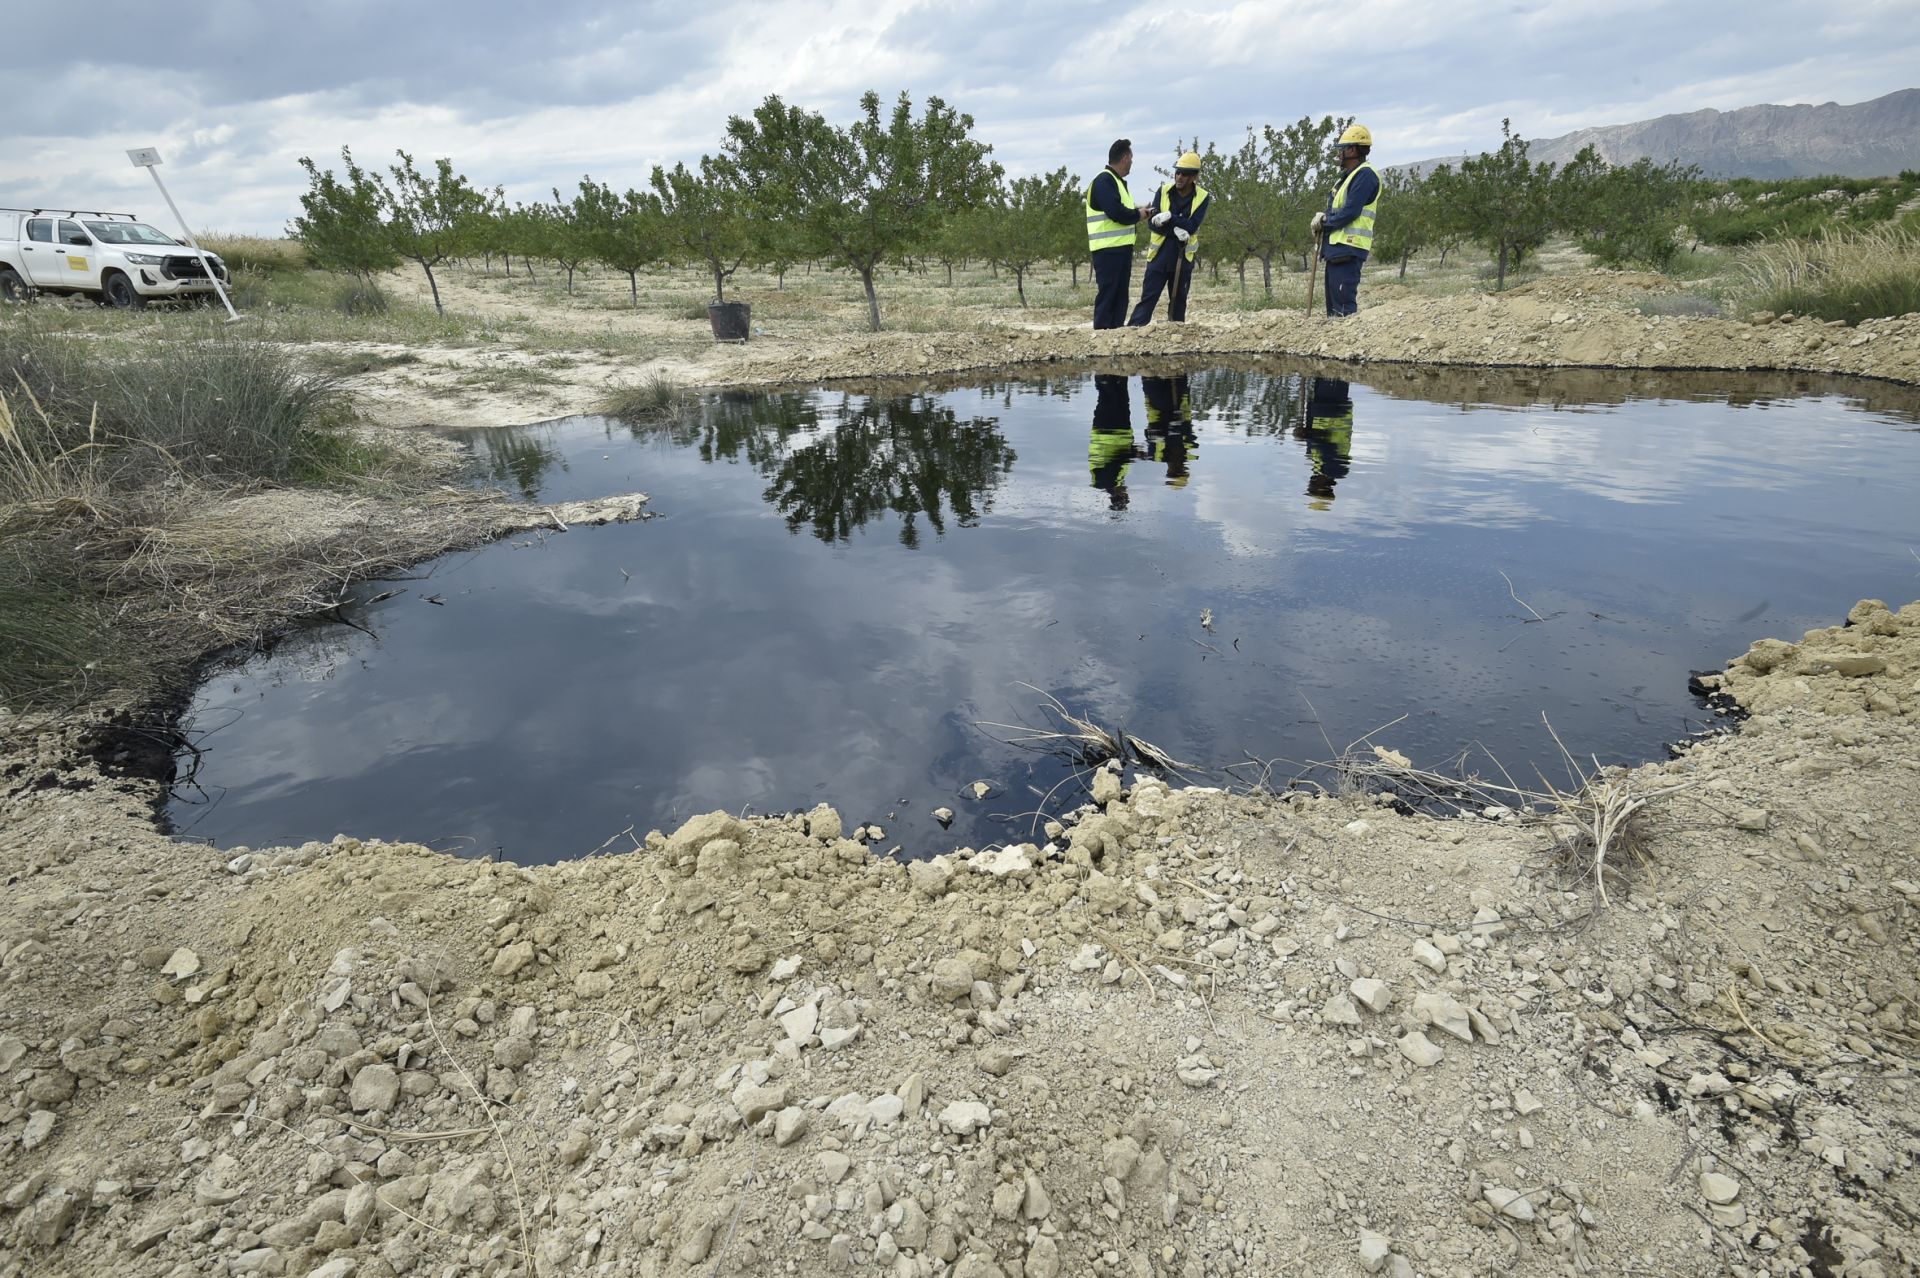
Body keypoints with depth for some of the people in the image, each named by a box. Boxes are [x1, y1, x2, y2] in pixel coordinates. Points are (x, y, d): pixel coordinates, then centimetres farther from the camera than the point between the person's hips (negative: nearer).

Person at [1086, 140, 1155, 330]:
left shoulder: (1117, 181, 21)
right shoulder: (1104, 180, -11)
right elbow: (1116, 212, -22)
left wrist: (1139, 213, 6)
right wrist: (1139, 215, -7)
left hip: (1121, 247, 10)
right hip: (1108, 248, -10)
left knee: (1120, 294, 10)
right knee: (1107, 293, -10)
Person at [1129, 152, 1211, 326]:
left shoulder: (1202, 197, -3)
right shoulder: (1163, 191, 0)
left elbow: (1192, 226, -14)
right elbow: (1152, 221, -8)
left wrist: (1170, 217, -24)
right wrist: (1175, 230, -21)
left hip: (1183, 257, 0)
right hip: (1160, 254, 0)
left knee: (1179, 299, 8)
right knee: (1148, 296, -6)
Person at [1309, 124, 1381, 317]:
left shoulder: (1365, 175, -10)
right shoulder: (1348, 176, 22)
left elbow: (1350, 211, -18)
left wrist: (1324, 222, -5)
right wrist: (1323, 217, 1)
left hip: (1348, 249, -11)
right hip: (1336, 247, 11)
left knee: (1344, 305, -15)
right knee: (1333, 302, 14)